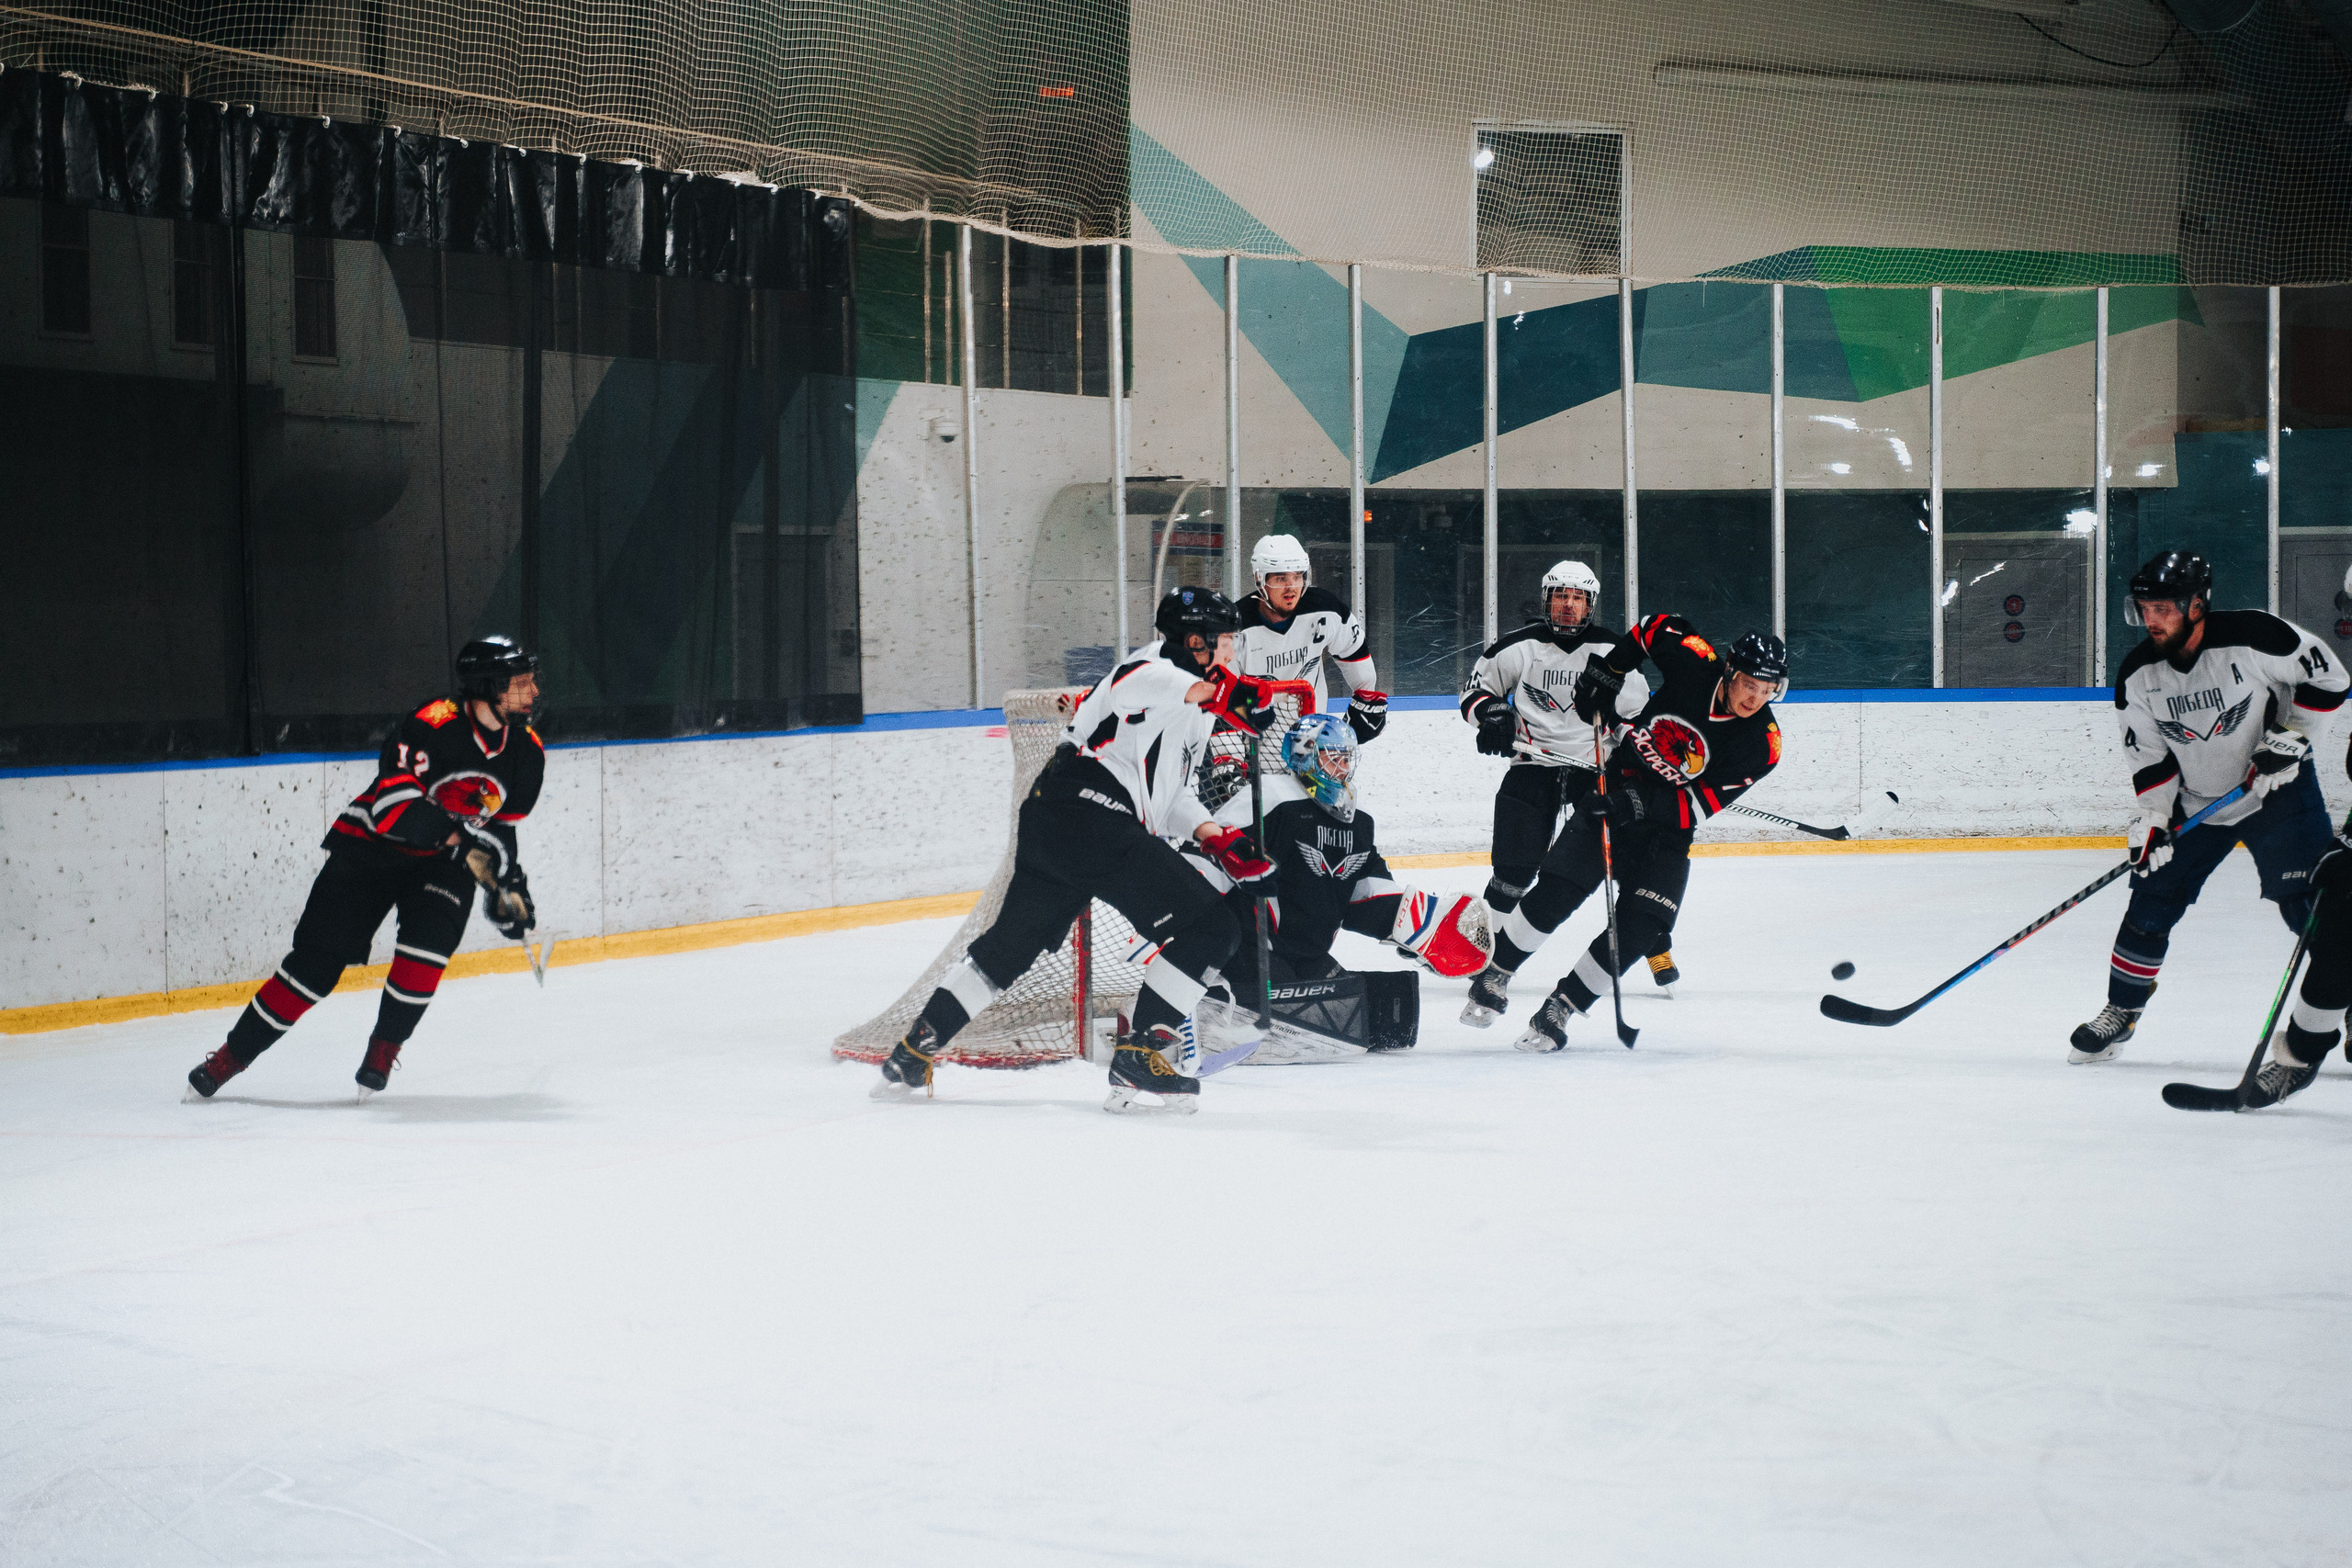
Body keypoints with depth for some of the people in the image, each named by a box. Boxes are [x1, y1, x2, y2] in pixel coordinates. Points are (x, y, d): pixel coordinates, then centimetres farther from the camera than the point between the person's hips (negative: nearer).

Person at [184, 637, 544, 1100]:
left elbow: (501, 824, 11)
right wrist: (458, 834, -36)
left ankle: (384, 1048, -5)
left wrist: (509, 887, 3)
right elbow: (393, 800, -30)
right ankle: (230, 1057, 7)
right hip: (372, 847, -4)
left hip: (444, 860, 4)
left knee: (429, 940, -24)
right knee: (318, 961, -6)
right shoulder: (434, 724, -24)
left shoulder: (527, 752, -3)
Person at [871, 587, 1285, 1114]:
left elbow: (1170, 794, 28)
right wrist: (1216, 691, -44)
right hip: (1089, 809, -11)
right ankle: (1140, 1060, -12)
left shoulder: (1196, 708, 27)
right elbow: (1137, 684, -30)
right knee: (1209, 927, -10)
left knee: (1011, 943, 23)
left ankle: (913, 1052, 28)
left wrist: (1216, 836, 12)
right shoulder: (1158, 662, -4)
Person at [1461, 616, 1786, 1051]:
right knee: (1555, 893, -12)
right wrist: (1608, 669, 0)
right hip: (1615, 788, 0)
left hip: (1668, 824, 0)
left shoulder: (1762, 745, -18)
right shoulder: (1692, 662, -16)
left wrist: (1642, 803, -32)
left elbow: (1700, 804, -19)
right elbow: (1660, 626, 6)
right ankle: (1494, 978, 9)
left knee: (1640, 927, -16)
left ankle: (1560, 1008, -1)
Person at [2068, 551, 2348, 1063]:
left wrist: (2289, 737, -17)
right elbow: (2148, 755, -3)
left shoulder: (2253, 637, -23)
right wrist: (2150, 819, -13)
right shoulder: (2137, 674, -10)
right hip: (2194, 800, 4)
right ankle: (2120, 1011, 20)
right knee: (2152, 901, 3)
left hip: (2278, 787, -4)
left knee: (2309, 902, -14)